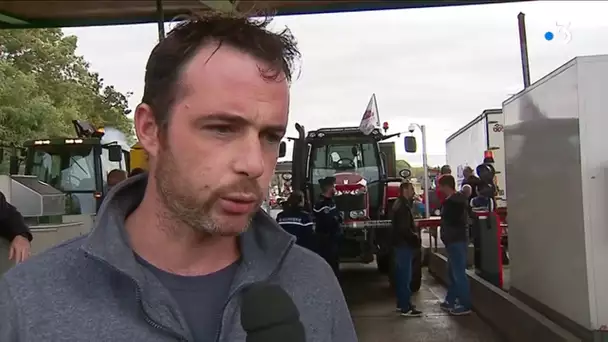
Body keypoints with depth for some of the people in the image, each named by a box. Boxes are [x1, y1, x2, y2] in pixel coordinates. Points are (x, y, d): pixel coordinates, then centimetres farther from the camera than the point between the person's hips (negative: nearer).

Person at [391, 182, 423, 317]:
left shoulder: (400, 204, 14)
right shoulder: (403, 206, -19)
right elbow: (404, 229, -24)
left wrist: (413, 226, 9)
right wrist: (415, 236, -12)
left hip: (401, 243, 11)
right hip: (404, 244, -11)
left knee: (401, 274, 15)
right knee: (405, 276, -9)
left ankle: (401, 303, 22)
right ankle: (406, 308, -8)